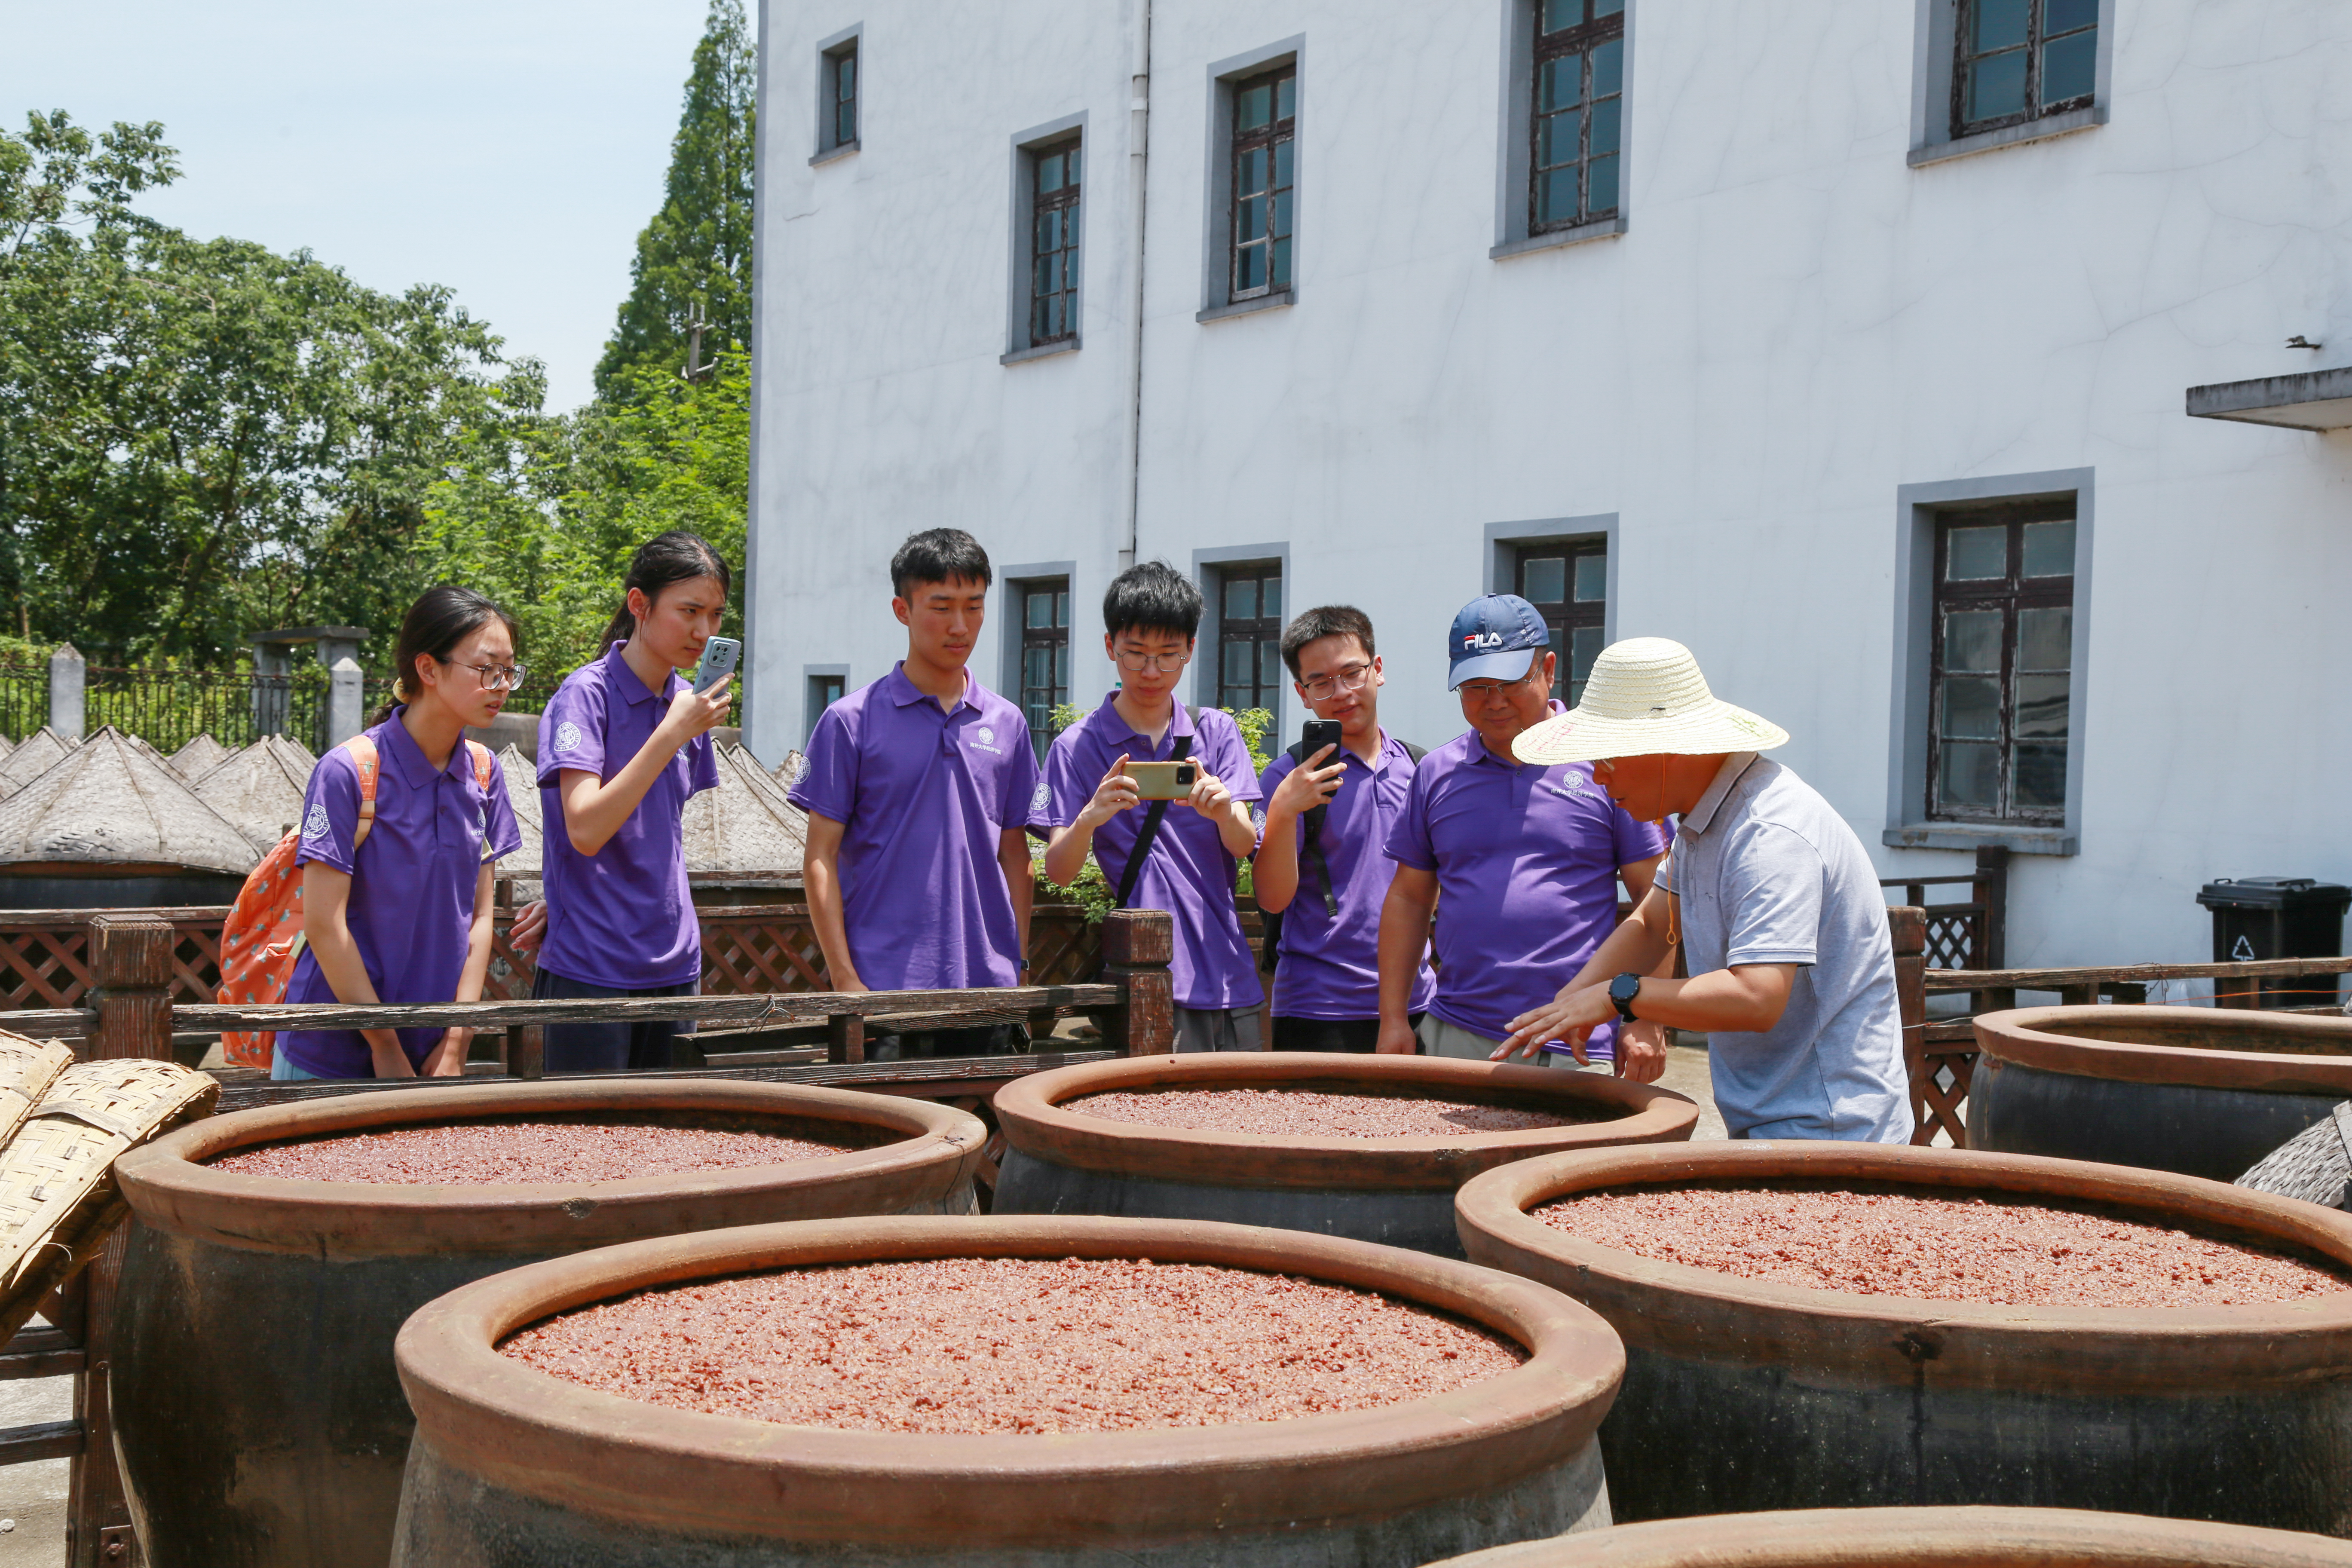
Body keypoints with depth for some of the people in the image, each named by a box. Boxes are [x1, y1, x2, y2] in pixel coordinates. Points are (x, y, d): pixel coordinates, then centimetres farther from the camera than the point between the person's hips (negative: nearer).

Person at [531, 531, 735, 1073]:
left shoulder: (690, 703, 10)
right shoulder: (585, 695, -10)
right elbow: (585, 830, -21)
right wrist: (672, 733, -22)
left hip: (674, 966, 7)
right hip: (590, 966, -7)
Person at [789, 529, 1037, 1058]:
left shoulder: (1008, 725, 11)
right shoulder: (852, 722, -1)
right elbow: (822, 859, -2)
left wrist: (1019, 969, 8)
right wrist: (845, 979, -8)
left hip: (988, 988, 3)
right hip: (886, 989, -3)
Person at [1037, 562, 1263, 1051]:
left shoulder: (1216, 731, 9)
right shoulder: (1077, 747, 1)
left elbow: (1244, 845, 0)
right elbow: (1058, 873, -5)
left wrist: (1223, 811, -23)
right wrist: (1089, 818, -27)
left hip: (1228, 973, 3)